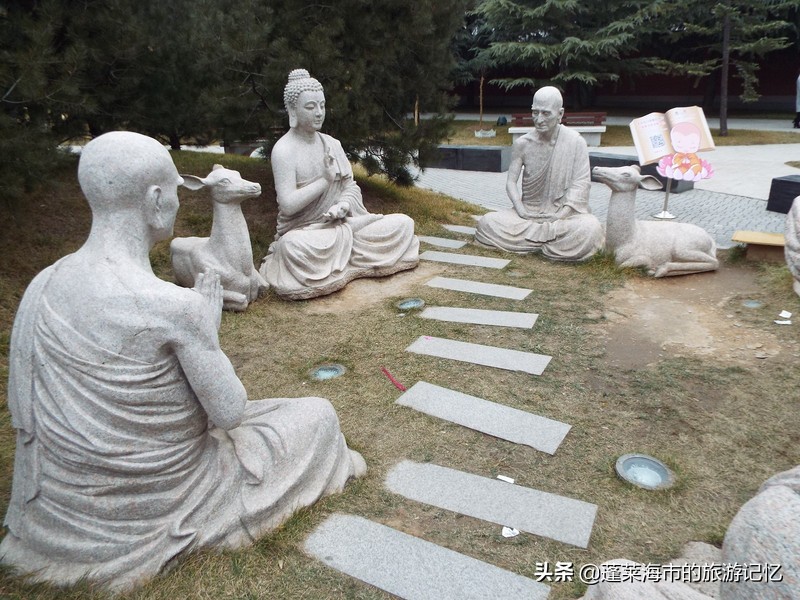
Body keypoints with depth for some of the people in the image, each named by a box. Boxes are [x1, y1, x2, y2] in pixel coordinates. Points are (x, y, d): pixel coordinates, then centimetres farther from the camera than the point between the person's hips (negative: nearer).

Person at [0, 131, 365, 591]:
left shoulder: (42, 286, -8)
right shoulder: (175, 307, -29)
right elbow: (229, 413, -17)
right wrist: (208, 330, -5)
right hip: (156, 512, -7)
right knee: (318, 414, 9)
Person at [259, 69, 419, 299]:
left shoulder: (332, 144, 8)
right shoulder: (284, 150, -10)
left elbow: (351, 186, 7)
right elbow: (288, 205, -19)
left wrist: (344, 205, -16)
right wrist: (325, 179, -16)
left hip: (343, 225, 6)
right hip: (304, 232, -5)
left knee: (404, 223, -9)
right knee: (292, 245, -43)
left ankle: (340, 260, -12)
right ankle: (352, 261, -18)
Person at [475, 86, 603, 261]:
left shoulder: (575, 142, -6)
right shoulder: (522, 144, 0)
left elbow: (580, 184, -9)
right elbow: (511, 181, 0)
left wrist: (560, 215, -20)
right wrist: (521, 211, -17)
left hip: (563, 213, -2)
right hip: (528, 212, 2)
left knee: (589, 229, -34)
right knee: (487, 222, -21)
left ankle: (529, 242, -14)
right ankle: (552, 238, -14)